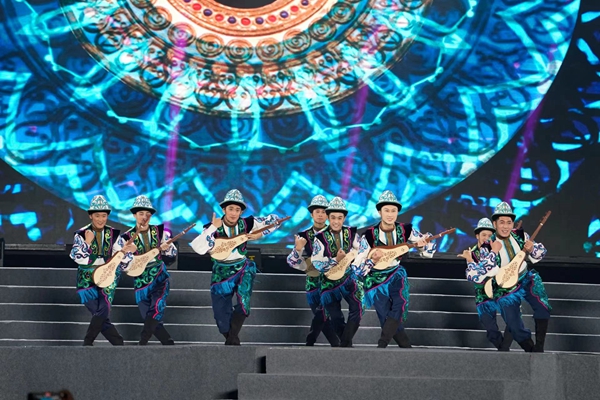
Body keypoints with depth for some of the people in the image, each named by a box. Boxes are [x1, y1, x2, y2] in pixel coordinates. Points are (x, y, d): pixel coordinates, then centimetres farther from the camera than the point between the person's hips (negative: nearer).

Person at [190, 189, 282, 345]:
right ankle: (230, 339, 27)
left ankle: (233, 337, -22)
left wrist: (260, 234, -13)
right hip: (222, 273, 0)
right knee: (222, 316, 2)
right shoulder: (214, 228, -14)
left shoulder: (247, 224, -8)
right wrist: (213, 227, -30)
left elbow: (275, 220, -1)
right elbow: (198, 248, -30)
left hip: (242, 268, 0)